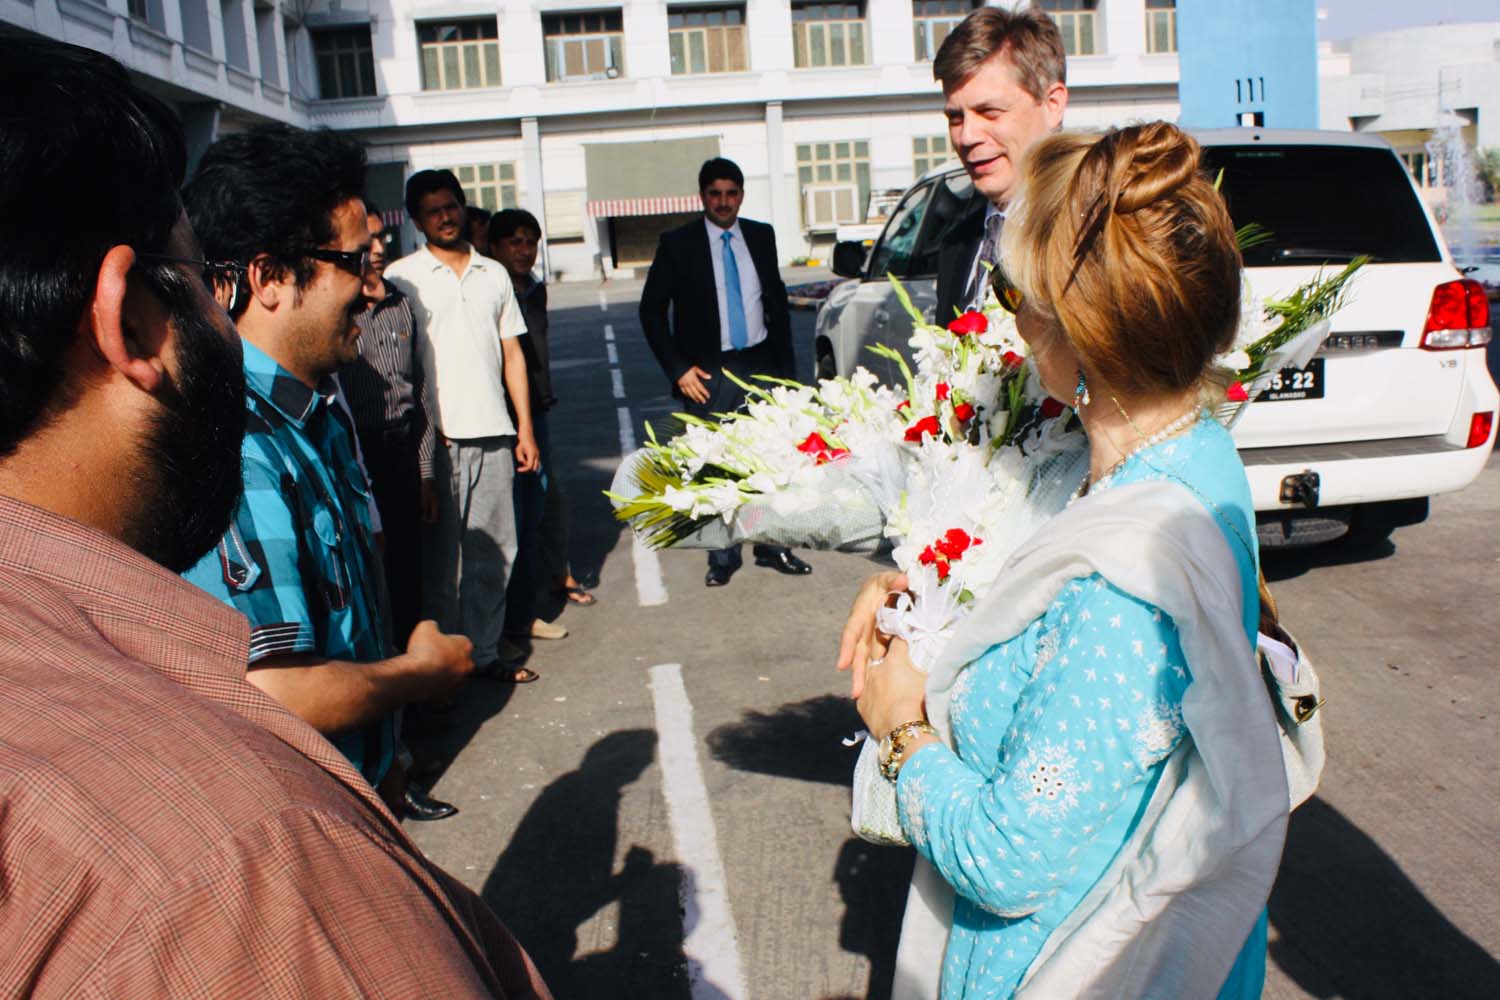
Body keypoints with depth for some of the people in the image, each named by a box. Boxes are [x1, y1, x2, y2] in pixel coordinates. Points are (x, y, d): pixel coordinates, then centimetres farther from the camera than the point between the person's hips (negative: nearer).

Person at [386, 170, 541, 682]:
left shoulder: (494, 274, 14)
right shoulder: (402, 277, 0)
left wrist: (525, 428, 10)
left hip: (494, 432, 4)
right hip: (437, 435, -4)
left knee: (494, 551, 7)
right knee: (443, 552, 1)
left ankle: (484, 651, 18)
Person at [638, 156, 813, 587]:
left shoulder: (761, 236, 8)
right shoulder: (677, 243, -2)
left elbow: (777, 301, 15)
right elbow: (651, 310, 1)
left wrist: (786, 366, 9)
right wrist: (678, 369, -6)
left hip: (760, 365, 3)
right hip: (708, 374, -2)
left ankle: (772, 547, 17)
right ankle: (722, 556, 13)